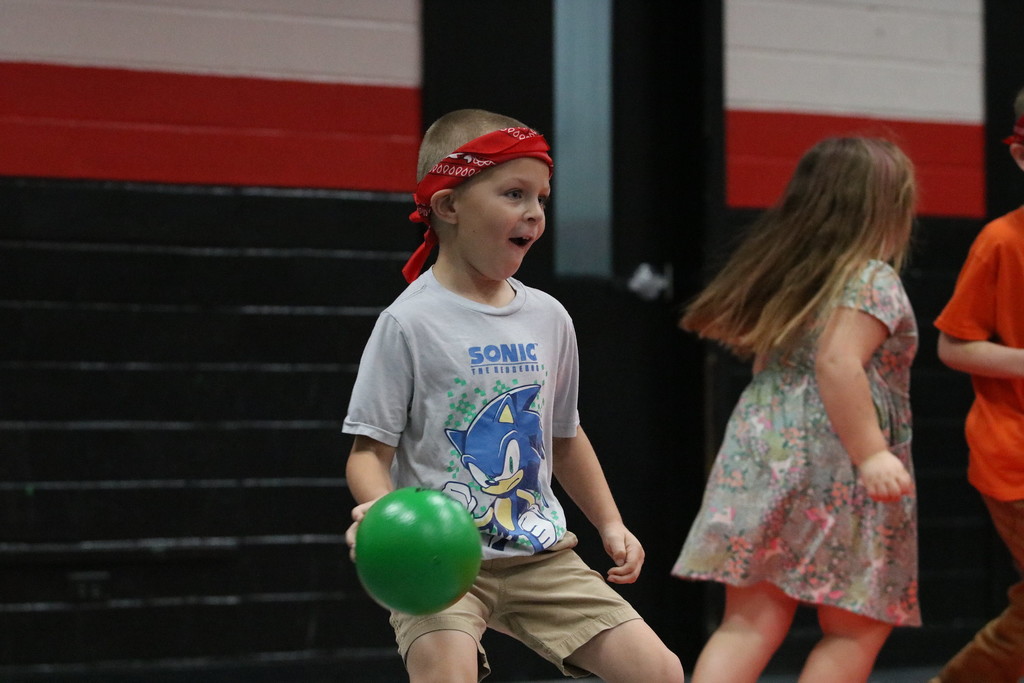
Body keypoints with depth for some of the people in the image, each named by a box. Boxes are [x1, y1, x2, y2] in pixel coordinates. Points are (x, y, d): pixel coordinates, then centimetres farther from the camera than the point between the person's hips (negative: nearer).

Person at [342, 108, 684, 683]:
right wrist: (380, 507, -29)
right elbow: (370, 448, -10)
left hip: (541, 555, 6)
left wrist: (610, 523, 19)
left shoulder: (548, 317, 9)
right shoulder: (411, 322, -8)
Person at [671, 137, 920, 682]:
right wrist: (872, 454, -24)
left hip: (763, 457, 7)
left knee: (749, 623, 3)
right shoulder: (873, 280, -8)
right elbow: (837, 365, -21)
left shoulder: (785, 272, 14)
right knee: (856, 629, 4)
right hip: (833, 470, -7)